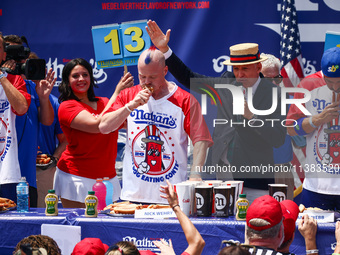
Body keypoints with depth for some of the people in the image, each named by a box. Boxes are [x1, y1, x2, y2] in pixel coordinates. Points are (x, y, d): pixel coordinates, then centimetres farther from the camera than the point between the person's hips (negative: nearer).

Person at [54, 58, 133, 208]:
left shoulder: (103, 103, 13)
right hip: (77, 177, -5)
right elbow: (96, 125, -20)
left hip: (107, 177, 5)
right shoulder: (67, 107, -6)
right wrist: (117, 94, -18)